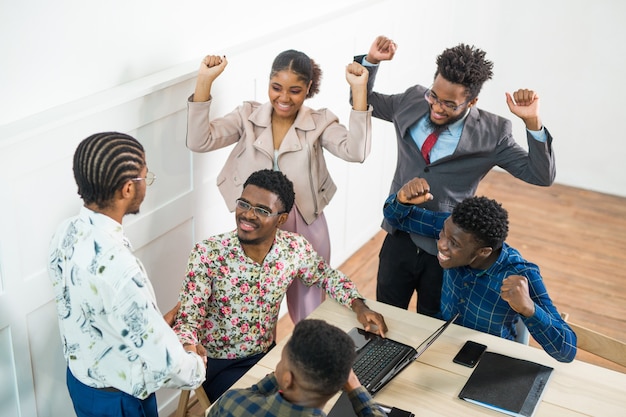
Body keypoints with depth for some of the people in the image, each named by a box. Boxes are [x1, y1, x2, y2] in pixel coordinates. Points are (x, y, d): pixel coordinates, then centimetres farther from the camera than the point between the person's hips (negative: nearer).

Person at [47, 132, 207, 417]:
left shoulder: (66, 233, -11)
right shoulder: (117, 267, -37)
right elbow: (165, 364, -30)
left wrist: (157, 324, 8)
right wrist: (197, 366, -10)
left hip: (80, 376, 7)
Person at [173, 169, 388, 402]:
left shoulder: (295, 249, -11)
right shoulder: (207, 254, -22)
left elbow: (328, 277, 8)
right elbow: (188, 320, -20)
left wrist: (359, 307, -9)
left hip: (265, 355, 4)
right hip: (218, 364, -4)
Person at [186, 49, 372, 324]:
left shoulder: (320, 123, -6)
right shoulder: (248, 116, -3)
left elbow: (355, 152, -23)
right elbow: (199, 142, -14)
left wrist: (359, 90, -28)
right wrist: (205, 81, -23)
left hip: (306, 231, -1)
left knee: (308, 316, 15)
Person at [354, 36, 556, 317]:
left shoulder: (491, 133, -15)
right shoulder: (412, 102, -5)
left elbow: (541, 175, -15)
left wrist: (532, 122, -29)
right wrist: (371, 61, -8)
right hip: (399, 238, 3)